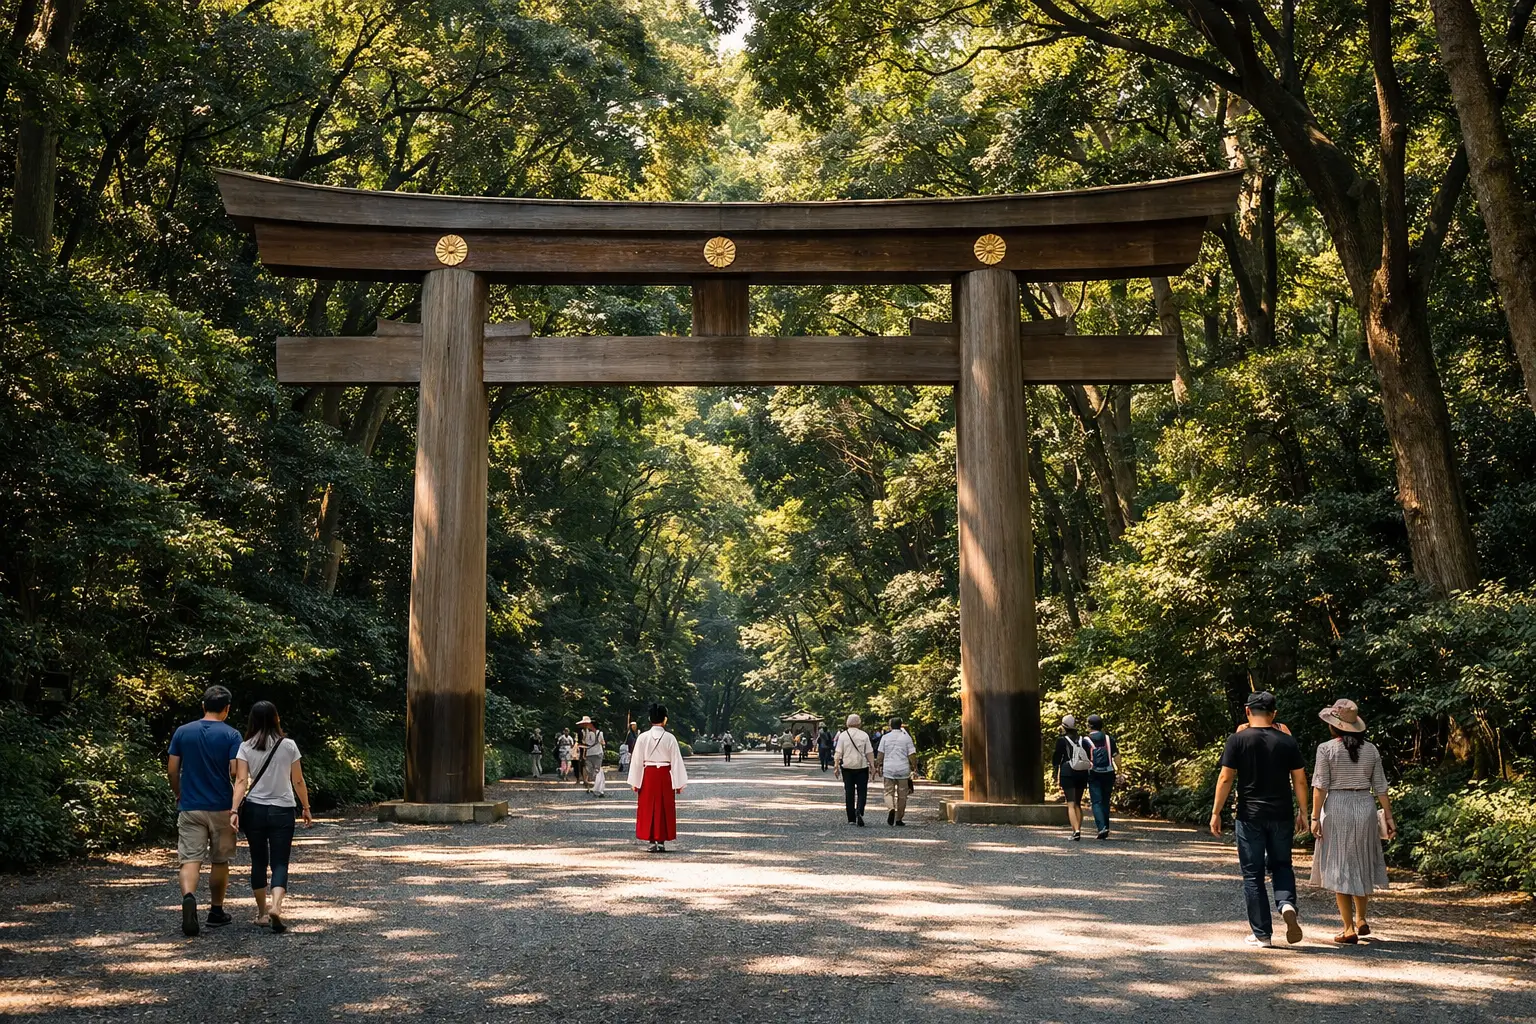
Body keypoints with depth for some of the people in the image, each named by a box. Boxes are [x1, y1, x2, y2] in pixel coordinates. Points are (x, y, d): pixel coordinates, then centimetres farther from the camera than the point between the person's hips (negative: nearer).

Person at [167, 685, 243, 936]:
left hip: (190, 807, 1)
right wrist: (237, 795, 8)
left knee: (190, 859, -3)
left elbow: (172, 769, 3)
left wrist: (178, 795, 18)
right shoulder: (231, 736, -6)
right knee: (219, 861, 13)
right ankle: (216, 912, 21)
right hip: (221, 807, -1)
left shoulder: (182, 732, 2)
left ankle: (188, 896, -31)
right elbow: (236, 771, -12)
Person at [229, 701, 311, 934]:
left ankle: (262, 913, 22)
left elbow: (241, 781, -11)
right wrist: (306, 808, 11)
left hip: (254, 809, 1)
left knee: (258, 861, 14)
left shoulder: (245, 748, -1)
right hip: (283, 810, -1)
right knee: (280, 863, 0)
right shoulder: (288, 746, -3)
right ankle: (276, 906, -23)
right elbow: (298, 781, 1)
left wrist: (234, 810, -15)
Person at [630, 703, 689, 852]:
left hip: (648, 776, 0)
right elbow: (676, 761, -4)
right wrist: (679, 783, 3)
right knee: (664, 809, 8)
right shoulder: (670, 738, -7)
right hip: (665, 776, 0)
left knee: (648, 808, 8)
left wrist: (635, 782, 6)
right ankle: (661, 841, 8)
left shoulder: (643, 737, -6)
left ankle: (652, 842, 7)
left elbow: (637, 760, -2)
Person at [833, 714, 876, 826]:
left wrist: (836, 766, -1)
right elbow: (869, 753, -1)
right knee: (862, 792, 3)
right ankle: (859, 811, -22)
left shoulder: (843, 735, -1)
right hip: (862, 767, -1)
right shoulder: (864, 735, -2)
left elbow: (838, 752, -4)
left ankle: (851, 819, 11)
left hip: (847, 767, 1)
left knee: (849, 793, 8)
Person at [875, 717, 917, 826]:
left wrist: (878, 766, 12)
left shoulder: (885, 737, 3)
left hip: (888, 769, 0)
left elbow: (880, 754, 2)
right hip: (903, 769, 0)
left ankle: (891, 808, -24)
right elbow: (911, 755, -3)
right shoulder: (907, 737, 1)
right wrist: (913, 768, 4)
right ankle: (899, 820, 12)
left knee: (889, 792, 6)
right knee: (902, 795, 9)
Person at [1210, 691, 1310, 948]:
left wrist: (1216, 813, -3)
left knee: (1253, 874, 5)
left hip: (1250, 816, -2)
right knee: (1281, 865, 19)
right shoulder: (1287, 742, 1)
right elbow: (1300, 780, 3)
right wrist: (1302, 812, 12)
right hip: (1281, 816, 2)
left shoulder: (1237, 740, -7)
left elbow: (1226, 778, -8)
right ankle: (1287, 903, -9)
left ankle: (1261, 934, 7)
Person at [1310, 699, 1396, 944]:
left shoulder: (1326, 749, -9)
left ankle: (1349, 929, 2)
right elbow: (1380, 787, 4)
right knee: (1362, 865, 21)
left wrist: (1315, 817, -7)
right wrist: (1388, 816, 10)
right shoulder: (1371, 749, 3)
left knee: (1340, 868, 3)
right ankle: (1361, 919, 28)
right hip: (1365, 807, 4)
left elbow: (1320, 786, -10)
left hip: (1336, 809, -4)